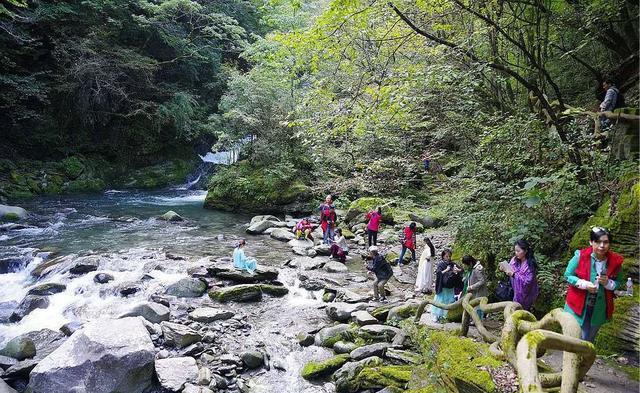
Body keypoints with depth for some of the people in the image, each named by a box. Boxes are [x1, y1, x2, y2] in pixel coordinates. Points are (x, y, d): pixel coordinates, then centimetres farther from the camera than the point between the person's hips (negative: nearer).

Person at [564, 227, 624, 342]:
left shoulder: (615, 261, -9)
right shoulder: (580, 256, -16)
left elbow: (618, 283, 3)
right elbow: (568, 275, -7)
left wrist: (608, 283, -19)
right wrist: (584, 284, -22)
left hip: (599, 309, 3)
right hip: (578, 306, -2)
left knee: (588, 340, 19)